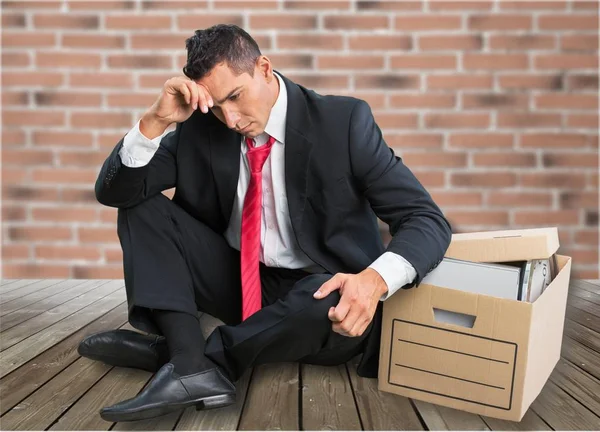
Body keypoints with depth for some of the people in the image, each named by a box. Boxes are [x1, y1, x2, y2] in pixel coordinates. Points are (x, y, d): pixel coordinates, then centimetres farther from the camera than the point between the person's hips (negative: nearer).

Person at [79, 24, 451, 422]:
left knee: (332, 305, -39)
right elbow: (115, 191, -4)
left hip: (317, 290, -3)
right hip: (236, 281, 4)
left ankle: (172, 350, -20)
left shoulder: (343, 121, -15)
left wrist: (376, 279, -38)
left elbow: (427, 220, -17)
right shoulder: (200, 127, -5)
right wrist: (156, 120, -23)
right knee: (141, 205, -11)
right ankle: (191, 366, -29)